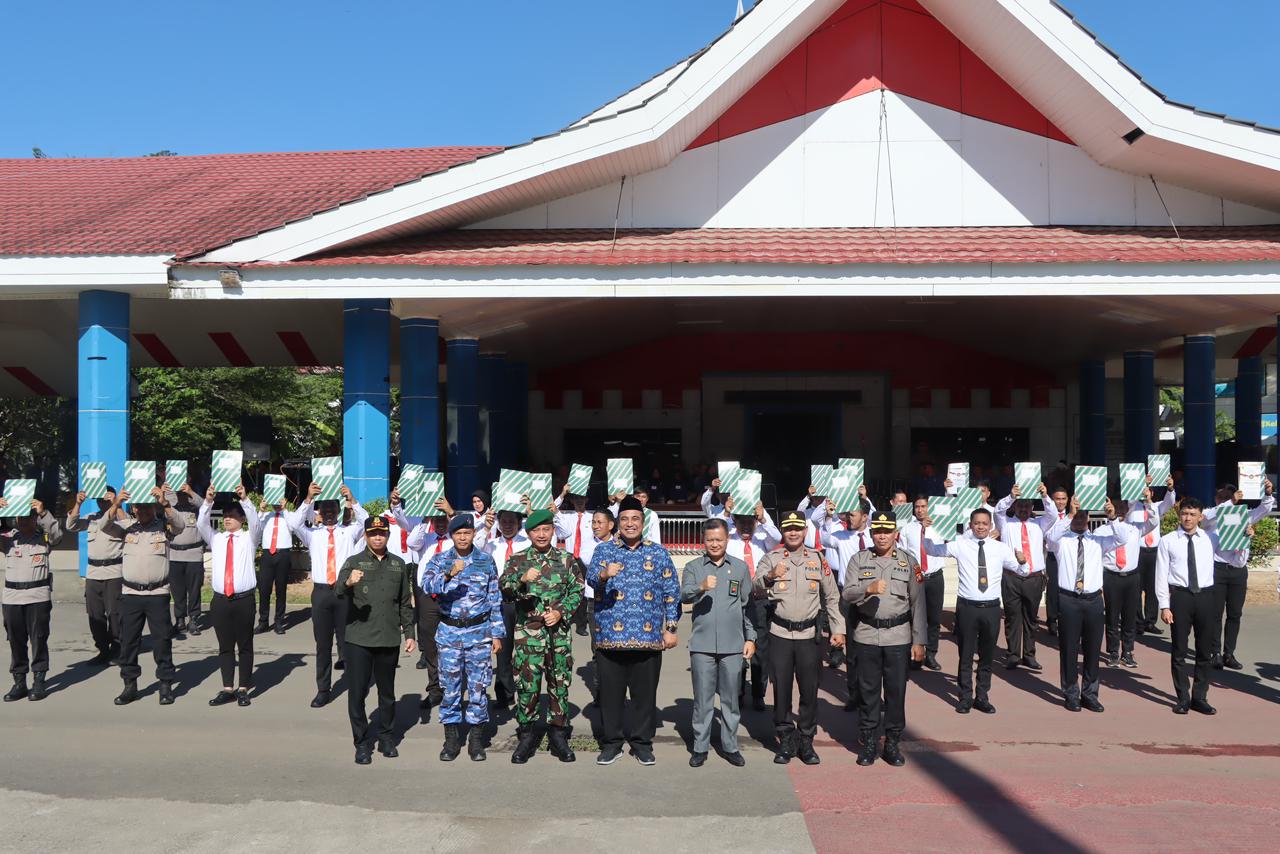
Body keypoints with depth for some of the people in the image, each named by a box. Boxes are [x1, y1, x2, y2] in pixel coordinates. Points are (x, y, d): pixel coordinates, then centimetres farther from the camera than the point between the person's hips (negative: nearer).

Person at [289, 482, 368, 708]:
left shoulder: (348, 531, 8)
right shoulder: (312, 534, 9)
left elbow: (365, 521, -8)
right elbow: (294, 524, -8)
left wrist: (353, 500, -20)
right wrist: (308, 499, -19)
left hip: (345, 591, -1)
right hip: (321, 592, 1)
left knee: (347, 639, 4)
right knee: (322, 643, 8)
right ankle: (323, 690, 16)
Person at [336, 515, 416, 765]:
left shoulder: (398, 564, 9)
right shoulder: (354, 562, -1)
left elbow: (405, 602, 15)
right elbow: (338, 592, -18)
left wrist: (409, 633, 10)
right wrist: (348, 583, -40)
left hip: (389, 639, 3)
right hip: (358, 639, -3)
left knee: (387, 691, 12)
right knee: (357, 692, 2)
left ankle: (386, 738, 26)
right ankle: (362, 743, 14)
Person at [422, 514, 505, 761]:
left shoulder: (486, 561, 2)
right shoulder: (439, 560, 0)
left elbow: (495, 599, 5)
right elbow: (427, 586, -18)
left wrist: (497, 633, 2)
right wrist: (448, 575, -35)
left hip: (480, 632, 0)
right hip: (449, 632, 0)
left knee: (478, 686, 3)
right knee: (450, 686, 6)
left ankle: (476, 738, 15)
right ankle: (451, 738, 18)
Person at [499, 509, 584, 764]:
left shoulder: (567, 560, 7)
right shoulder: (517, 560, 4)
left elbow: (577, 591, 5)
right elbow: (503, 588, -7)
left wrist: (561, 612, -9)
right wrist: (522, 580, -26)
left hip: (559, 631, 1)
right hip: (527, 631, -1)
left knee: (560, 683, 6)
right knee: (527, 683, -1)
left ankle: (558, 734, 17)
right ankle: (527, 735, 13)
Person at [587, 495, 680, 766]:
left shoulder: (658, 553, 9)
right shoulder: (603, 550, 7)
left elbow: (671, 592, 8)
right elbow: (590, 576, -11)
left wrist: (671, 628, 2)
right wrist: (604, 575, -34)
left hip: (648, 638, 1)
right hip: (610, 636, 0)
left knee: (645, 693, 6)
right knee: (610, 693, 6)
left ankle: (642, 744, 20)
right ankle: (611, 743, 20)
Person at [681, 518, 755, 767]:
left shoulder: (740, 567, 8)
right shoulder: (693, 567, 4)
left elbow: (747, 605, 11)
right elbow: (684, 596, -11)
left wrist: (750, 638, 7)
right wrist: (701, 587, -31)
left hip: (733, 644, 1)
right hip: (702, 644, -1)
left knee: (731, 698, 8)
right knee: (702, 698, 5)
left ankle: (730, 746, 20)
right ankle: (700, 747, 15)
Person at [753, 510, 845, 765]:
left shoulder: (817, 559, 6)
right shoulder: (772, 558, 0)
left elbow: (832, 597, 10)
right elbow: (757, 586, -15)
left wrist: (838, 629, 5)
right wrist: (769, 576, -36)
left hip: (809, 634, 1)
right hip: (780, 634, -1)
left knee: (810, 690, 6)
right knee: (781, 689, 5)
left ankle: (806, 742, 19)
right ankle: (786, 741, 18)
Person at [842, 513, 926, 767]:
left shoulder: (909, 562, 4)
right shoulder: (859, 560, 4)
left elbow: (918, 603, 4)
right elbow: (847, 594, -4)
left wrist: (919, 641, 1)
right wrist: (868, 589, -24)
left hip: (898, 636, 0)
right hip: (866, 635, 0)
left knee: (896, 691, 4)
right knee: (868, 690, 7)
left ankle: (893, 743, 19)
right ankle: (868, 743, 19)